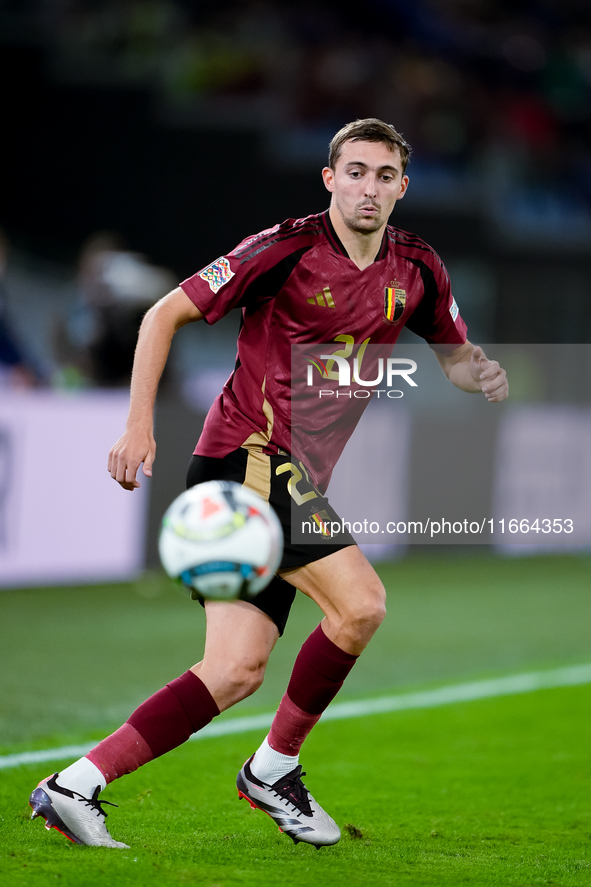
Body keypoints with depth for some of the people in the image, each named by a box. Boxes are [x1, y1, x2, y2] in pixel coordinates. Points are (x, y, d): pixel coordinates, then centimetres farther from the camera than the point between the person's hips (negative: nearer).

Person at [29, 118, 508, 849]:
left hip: (298, 479, 7)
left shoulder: (416, 270, 8)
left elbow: (454, 354, 22)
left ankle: (75, 787, 1)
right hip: (246, 459, -7)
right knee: (360, 603, -20)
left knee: (236, 670, 0)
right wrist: (139, 424, -14)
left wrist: (483, 374, -3)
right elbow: (167, 314, -7)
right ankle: (274, 768, -1)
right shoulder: (289, 248, -11)